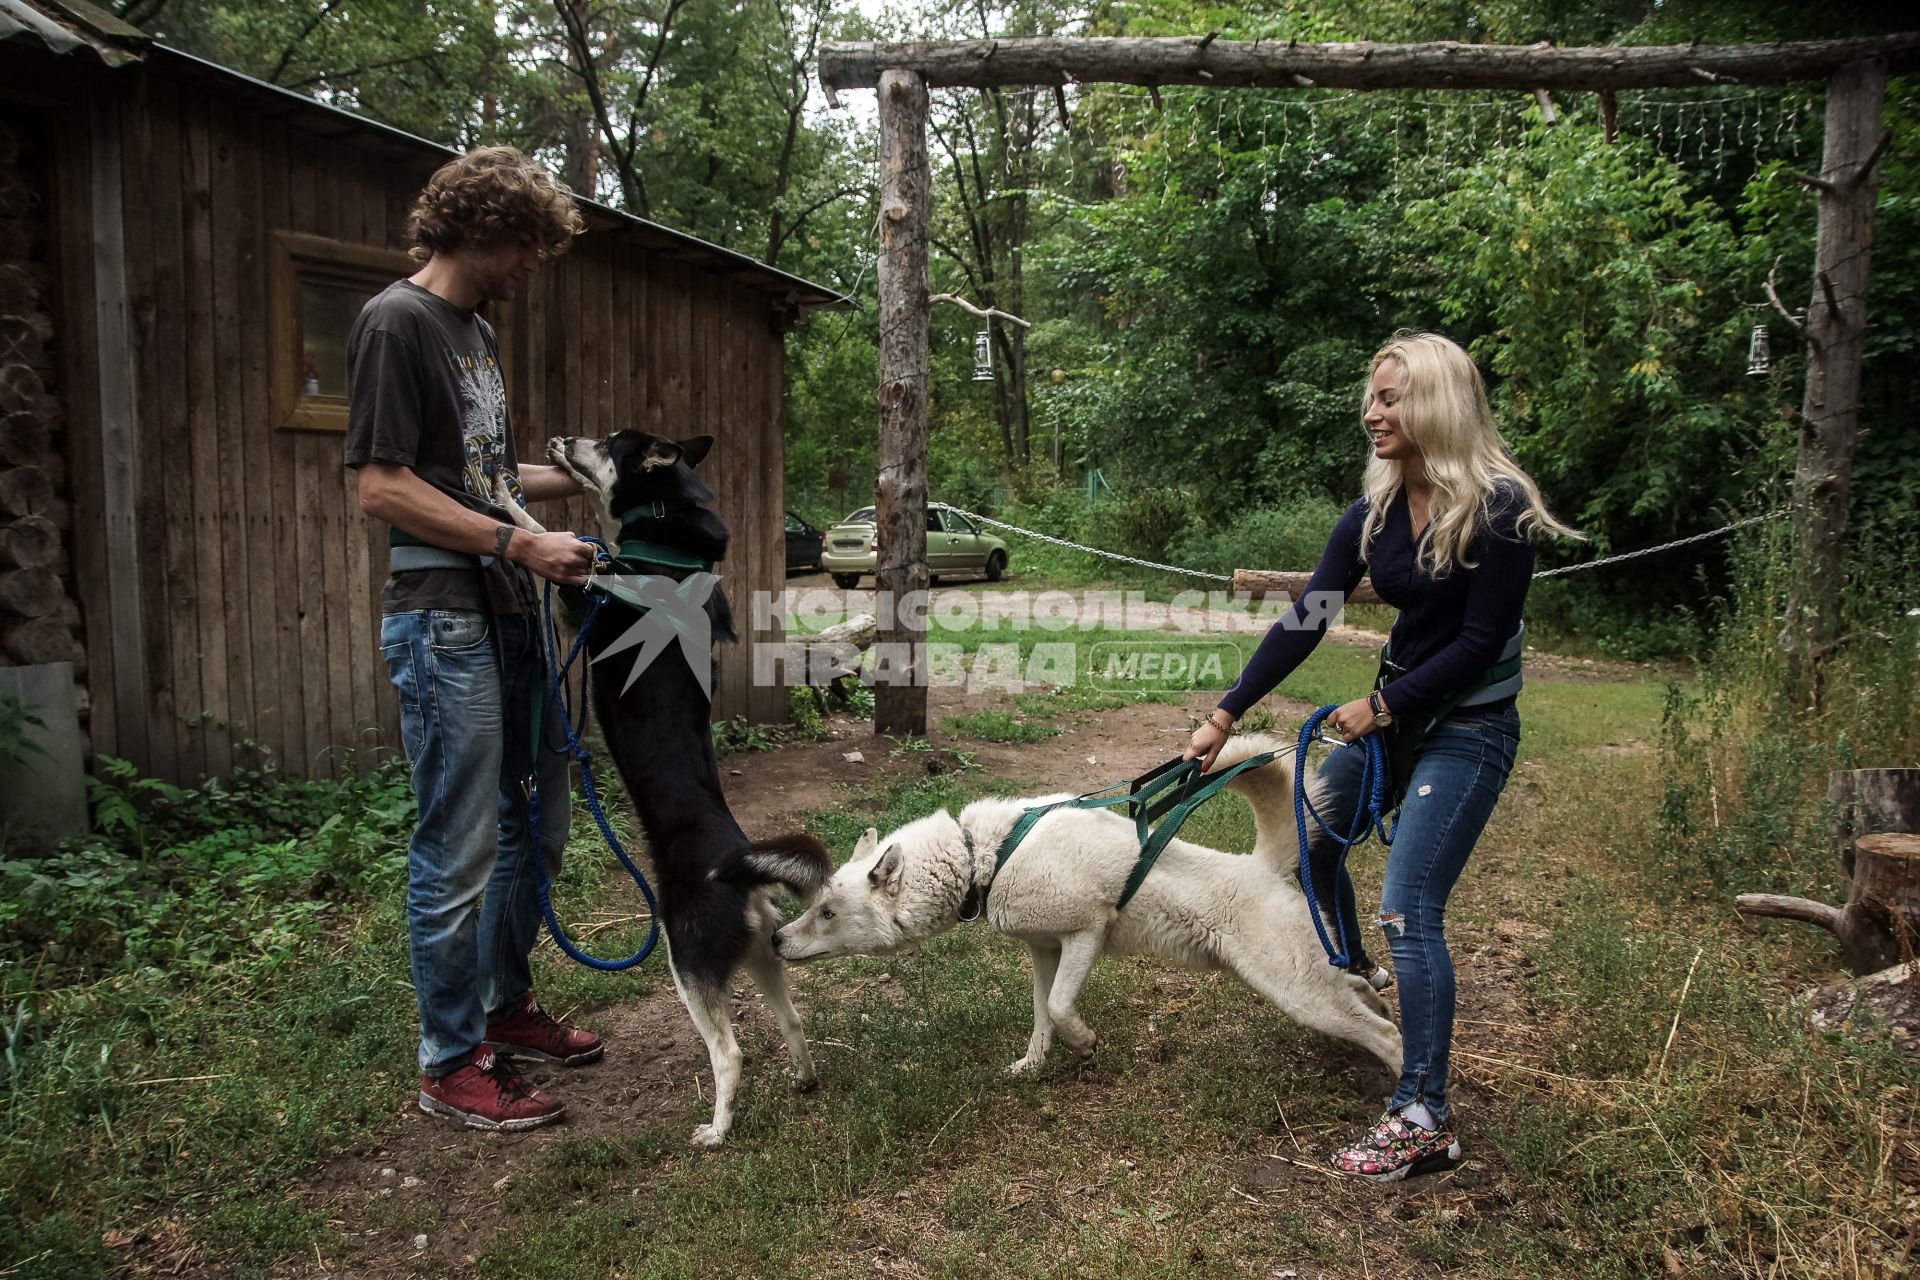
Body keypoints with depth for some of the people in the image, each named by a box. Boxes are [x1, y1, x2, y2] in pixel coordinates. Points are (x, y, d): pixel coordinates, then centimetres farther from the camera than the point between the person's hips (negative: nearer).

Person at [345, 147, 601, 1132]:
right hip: (442, 620, -9)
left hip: (506, 616, 10)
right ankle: (450, 1064, 12)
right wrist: (517, 543, -19)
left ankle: (506, 1007, 33)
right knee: (459, 853, -2)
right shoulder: (397, 321, -10)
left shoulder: (474, 330, 18)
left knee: (534, 825, 17)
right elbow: (383, 486, -17)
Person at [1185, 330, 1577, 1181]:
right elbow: (1306, 620, -5)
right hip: (1393, 711, 8)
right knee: (1311, 837, 21)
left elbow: (1480, 643, -20)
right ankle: (1350, 973, 51)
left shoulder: (1499, 509, -21)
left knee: (1408, 912, -13)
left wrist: (1381, 707, -16)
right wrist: (1225, 716, -9)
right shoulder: (1374, 513, -2)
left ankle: (1422, 1123, -2)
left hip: (1467, 728, -7)